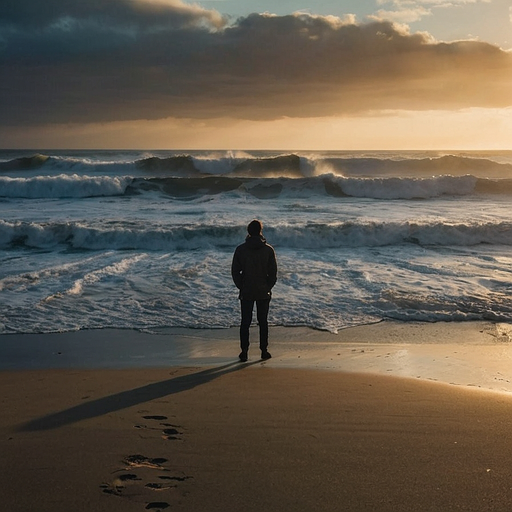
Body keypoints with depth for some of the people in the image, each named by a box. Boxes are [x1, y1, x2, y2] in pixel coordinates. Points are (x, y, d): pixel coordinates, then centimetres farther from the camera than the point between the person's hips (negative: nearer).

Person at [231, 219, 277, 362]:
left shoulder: (240, 249, -5)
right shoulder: (268, 250, -6)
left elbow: (235, 271, -3)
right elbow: (273, 272, -4)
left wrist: (241, 287, 7)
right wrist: (268, 287, 8)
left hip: (246, 292, 0)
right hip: (263, 292, 0)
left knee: (245, 322, 7)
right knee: (263, 322, 9)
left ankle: (244, 351, 7)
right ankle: (264, 351, 11)